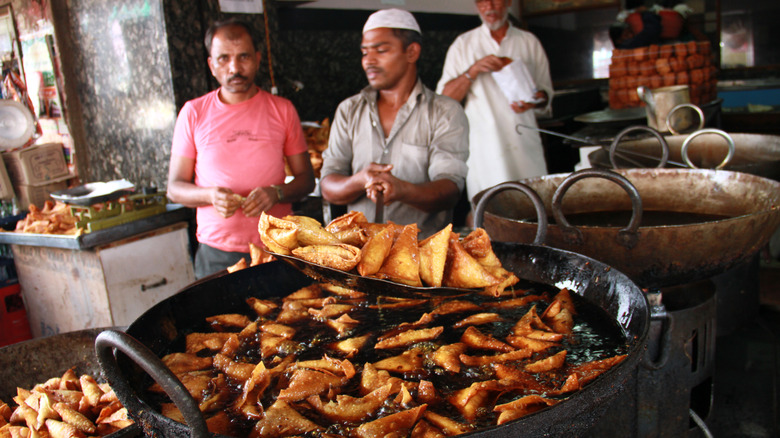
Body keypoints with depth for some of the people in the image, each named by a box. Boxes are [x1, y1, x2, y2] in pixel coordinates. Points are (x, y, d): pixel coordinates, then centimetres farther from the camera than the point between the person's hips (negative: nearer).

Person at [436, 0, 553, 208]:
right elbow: (444, 98, 1)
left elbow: (546, 90, 17)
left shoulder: (529, 42, 13)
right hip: (484, 148, -1)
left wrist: (537, 99, -6)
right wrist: (473, 71, -13)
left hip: (525, 143, 2)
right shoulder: (463, 44, 9)